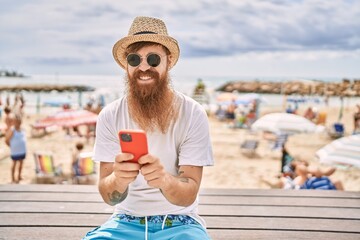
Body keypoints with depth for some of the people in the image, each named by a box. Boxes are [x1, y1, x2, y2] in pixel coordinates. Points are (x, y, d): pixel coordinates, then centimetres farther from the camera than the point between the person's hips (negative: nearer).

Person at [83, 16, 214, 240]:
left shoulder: (193, 114, -11)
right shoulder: (110, 116, -5)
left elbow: (189, 194, -13)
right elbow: (108, 195, -8)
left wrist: (165, 180, -36)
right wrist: (117, 180, -32)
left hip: (180, 221, -1)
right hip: (127, 220, 2)